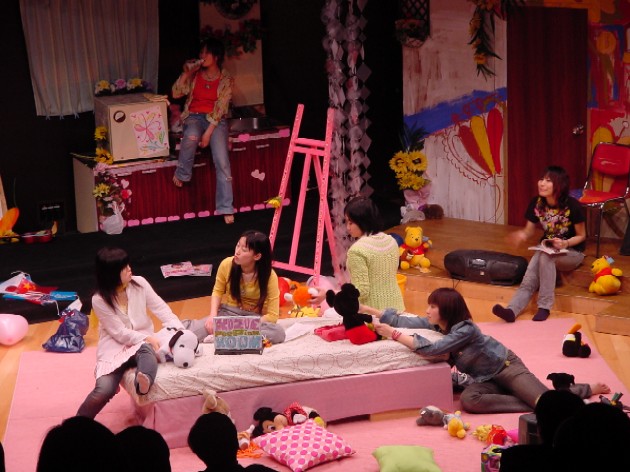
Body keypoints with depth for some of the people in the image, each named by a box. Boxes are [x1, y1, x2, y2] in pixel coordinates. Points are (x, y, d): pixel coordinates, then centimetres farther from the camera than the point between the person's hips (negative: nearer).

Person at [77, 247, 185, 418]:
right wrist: (147, 338, -27)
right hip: (115, 348, -1)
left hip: (142, 343, 1)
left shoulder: (139, 283, -3)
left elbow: (161, 309, -4)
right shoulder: (99, 300, -11)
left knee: (146, 350, -38)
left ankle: (143, 383, -71)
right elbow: (120, 333, -13)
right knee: (104, 389, -27)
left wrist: (179, 330, -20)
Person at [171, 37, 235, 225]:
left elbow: (220, 108, -8)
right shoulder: (195, 74, 6)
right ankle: (182, 174, -13)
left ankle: (226, 209, -18)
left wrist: (208, 132, -17)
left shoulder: (226, 80, -2)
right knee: (191, 138, -38)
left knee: (222, 161, -20)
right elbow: (176, 93, 0)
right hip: (194, 117, 1)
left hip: (216, 120, -1)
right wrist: (186, 73, -12)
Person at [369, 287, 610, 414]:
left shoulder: (465, 330, -30)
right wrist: (369, 311, -10)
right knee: (468, 400, -29)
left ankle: (588, 389, 3)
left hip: (507, 367, -7)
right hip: (485, 378, 7)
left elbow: (431, 349, -38)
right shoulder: (435, 323, -6)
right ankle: (533, 403, -22)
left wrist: (393, 334, -35)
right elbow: (404, 321, -4)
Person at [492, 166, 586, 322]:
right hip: (546, 249, 4)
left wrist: (566, 243, -26)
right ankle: (512, 310, -47)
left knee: (545, 256, -36)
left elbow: (581, 236, -7)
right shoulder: (536, 203, -6)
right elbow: (529, 230, 4)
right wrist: (522, 235, -20)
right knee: (529, 280, -26)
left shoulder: (572, 206, -18)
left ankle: (544, 307, -33)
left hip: (572, 252, -4)